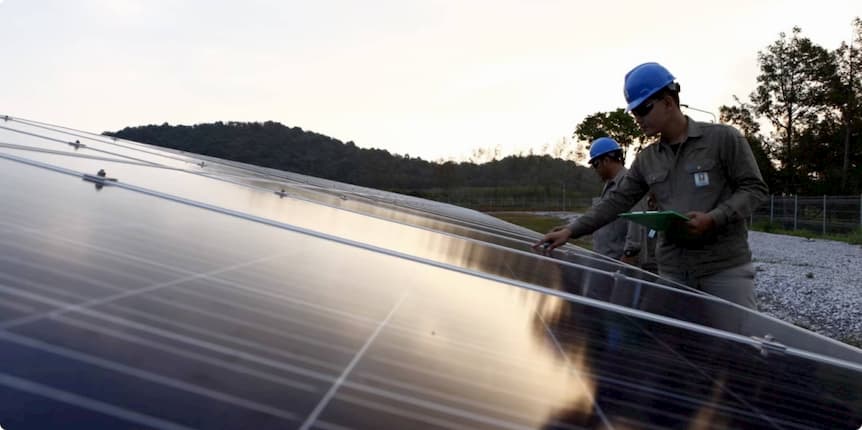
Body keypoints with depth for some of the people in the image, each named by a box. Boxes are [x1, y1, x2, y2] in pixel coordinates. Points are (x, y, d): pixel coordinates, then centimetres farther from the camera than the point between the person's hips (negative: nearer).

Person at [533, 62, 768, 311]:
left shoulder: (723, 138, -2)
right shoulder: (646, 160, 10)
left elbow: (754, 188, -3)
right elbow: (617, 202, 9)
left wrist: (713, 219, -19)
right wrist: (571, 231, -1)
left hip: (726, 267, -3)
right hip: (673, 271, 4)